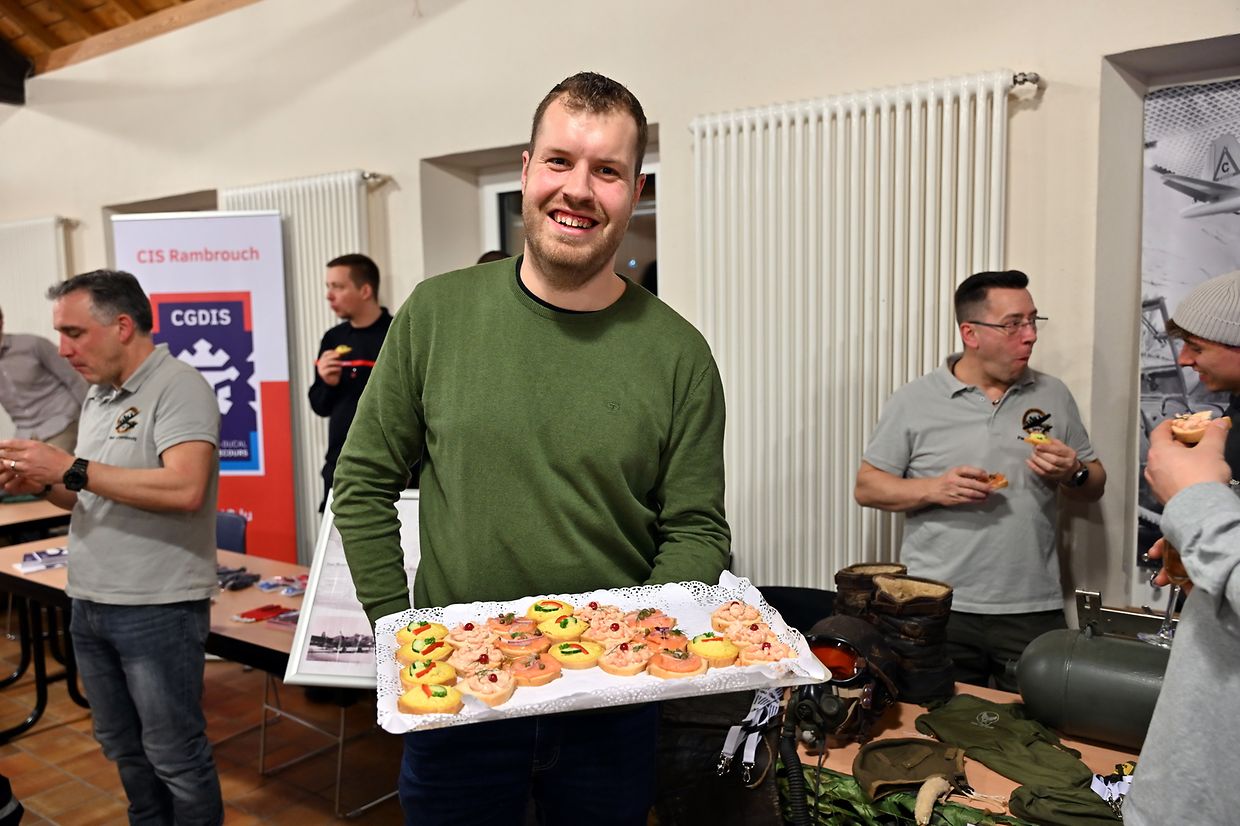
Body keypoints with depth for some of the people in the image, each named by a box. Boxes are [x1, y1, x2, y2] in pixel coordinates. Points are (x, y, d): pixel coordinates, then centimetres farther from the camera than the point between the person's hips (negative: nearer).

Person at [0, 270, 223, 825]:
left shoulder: (178, 388, -14)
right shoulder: (97, 398, 13)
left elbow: (184, 489, -27)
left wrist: (70, 469, -21)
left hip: (158, 608, -8)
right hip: (89, 604, 9)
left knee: (175, 755, 4)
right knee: (124, 748, 20)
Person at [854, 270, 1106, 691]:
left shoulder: (1054, 395, 9)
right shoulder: (914, 400, -1)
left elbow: (1094, 486, 15)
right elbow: (867, 487, 0)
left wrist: (1073, 474, -8)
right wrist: (935, 489, -16)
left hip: (1034, 609, 3)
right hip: (937, 609, -2)